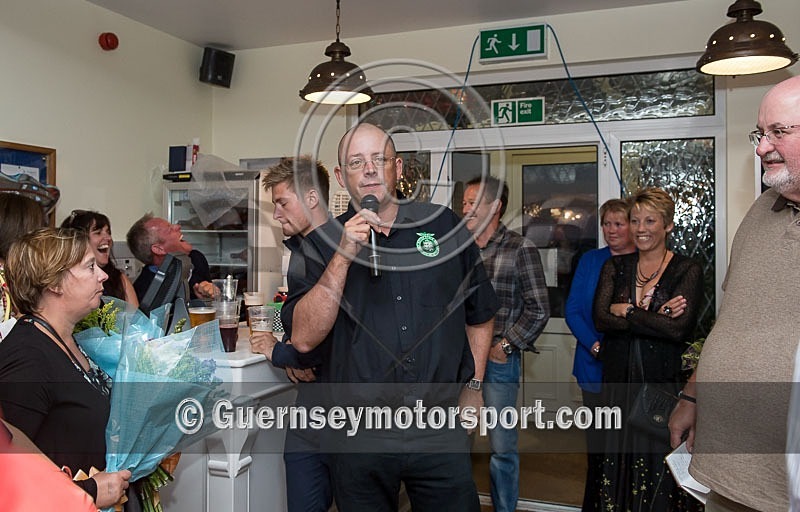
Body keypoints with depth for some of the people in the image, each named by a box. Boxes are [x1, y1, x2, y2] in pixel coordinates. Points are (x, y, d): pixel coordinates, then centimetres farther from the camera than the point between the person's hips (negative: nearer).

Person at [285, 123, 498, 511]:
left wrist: (474, 385, 9)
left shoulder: (444, 225, 2)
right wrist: (344, 256, -18)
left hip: (441, 426, 1)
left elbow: (479, 315, 13)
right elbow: (304, 339, -12)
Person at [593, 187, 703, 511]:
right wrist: (655, 318, -13)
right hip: (619, 380, 3)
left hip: (663, 381, -3)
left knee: (659, 461, 3)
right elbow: (601, 319, -6)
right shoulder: (615, 267, 9)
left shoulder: (687, 271, -1)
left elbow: (679, 329, -15)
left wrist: (626, 312, -10)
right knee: (620, 459, 8)